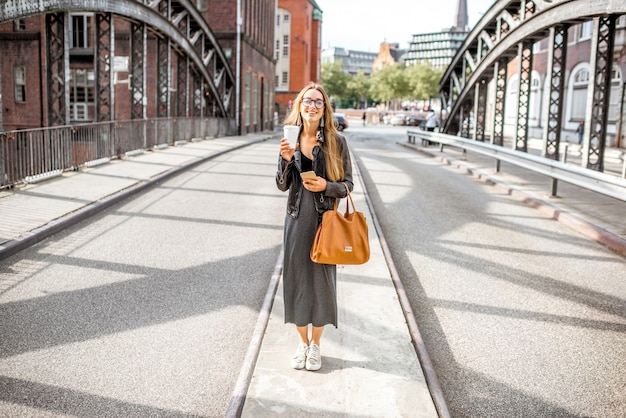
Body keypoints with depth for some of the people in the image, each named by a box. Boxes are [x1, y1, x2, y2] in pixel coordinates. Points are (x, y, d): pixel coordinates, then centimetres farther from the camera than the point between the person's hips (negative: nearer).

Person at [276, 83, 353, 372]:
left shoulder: (336, 142, -3)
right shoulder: (290, 140, 4)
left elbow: (348, 184, 0)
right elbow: (282, 186, 4)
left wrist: (326, 186, -18)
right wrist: (286, 160, -13)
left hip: (324, 220, -2)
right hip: (297, 218, 2)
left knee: (321, 279, 5)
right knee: (295, 278, 7)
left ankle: (315, 345, 24)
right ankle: (302, 343, 27)